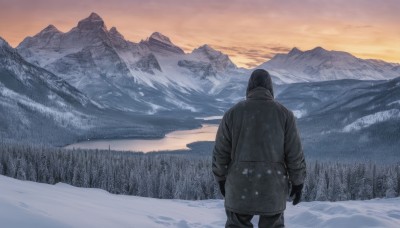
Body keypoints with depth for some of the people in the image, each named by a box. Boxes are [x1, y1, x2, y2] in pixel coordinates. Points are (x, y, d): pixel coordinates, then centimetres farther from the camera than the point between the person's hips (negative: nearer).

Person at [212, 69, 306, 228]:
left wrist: (221, 179, 13)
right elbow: (295, 153, -5)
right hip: (272, 187, 0)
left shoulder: (233, 113, -3)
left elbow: (221, 152, -1)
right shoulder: (284, 114, -4)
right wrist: (298, 183, 5)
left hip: (240, 185, 0)